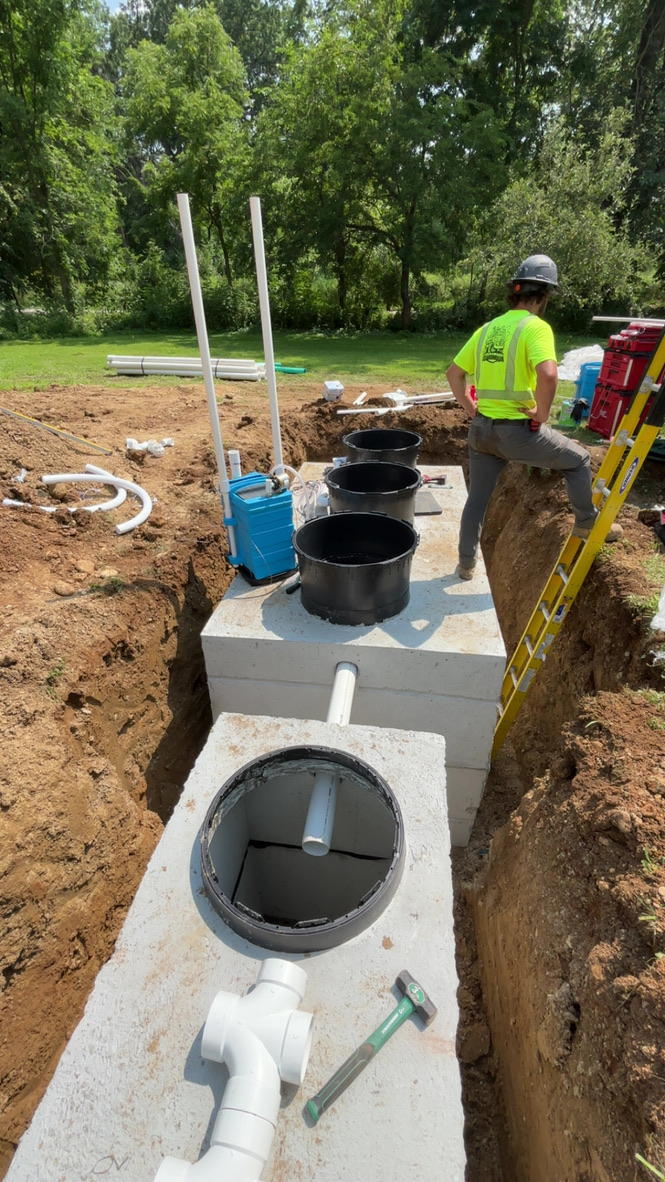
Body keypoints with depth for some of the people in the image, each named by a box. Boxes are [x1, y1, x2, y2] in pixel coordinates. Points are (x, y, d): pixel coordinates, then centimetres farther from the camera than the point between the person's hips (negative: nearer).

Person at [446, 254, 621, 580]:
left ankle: (466, 563, 25)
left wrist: (472, 409, 16)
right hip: (517, 430, -6)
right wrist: (541, 415, -12)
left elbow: (454, 374, 15)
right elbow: (548, 375, -27)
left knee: (477, 498, 17)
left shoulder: (487, 328, 11)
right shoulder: (536, 326, -9)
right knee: (578, 460, 16)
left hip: (482, 428, 6)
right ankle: (587, 523, 30)